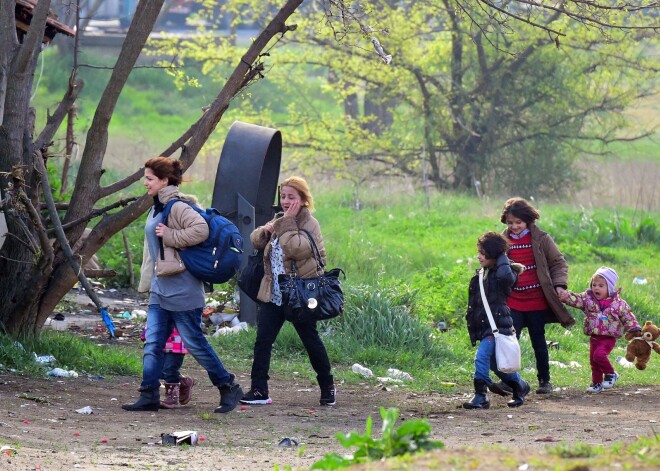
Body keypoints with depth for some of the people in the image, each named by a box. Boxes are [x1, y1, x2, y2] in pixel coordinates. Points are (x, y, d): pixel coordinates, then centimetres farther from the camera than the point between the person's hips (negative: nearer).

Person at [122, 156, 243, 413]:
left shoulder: (177, 207, -15)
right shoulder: (156, 209, 15)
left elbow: (201, 230, -30)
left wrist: (170, 236, -21)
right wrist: (148, 281, 22)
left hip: (182, 289, -9)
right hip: (160, 288, 9)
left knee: (194, 342, -2)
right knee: (153, 344, 4)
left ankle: (228, 387, 10)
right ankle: (149, 396, 4)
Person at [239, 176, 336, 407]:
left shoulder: (310, 224, -10)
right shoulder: (279, 221, 14)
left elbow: (296, 248, -26)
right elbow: (255, 241, 14)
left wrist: (287, 223, -20)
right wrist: (265, 231, -7)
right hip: (273, 295, 6)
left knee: (311, 341, 6)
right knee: (263, 340, -4)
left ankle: (328, 387, 22)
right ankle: (259, 391, -4)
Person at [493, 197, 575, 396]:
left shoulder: (541, 239, -2)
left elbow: (558, 262, 4)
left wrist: (559, 285, -10)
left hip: (537, 301, -2)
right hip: (513, 302, 2)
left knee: (539, 342, 7)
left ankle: (544, 381, 19)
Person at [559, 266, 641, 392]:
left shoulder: (618, 303, -5)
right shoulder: (588, 299, 0)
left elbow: (628, 318, 1)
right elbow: (576, 300, -15)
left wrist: (635, 331, -2)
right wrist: (566, 296, -34)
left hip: (609, 338, -5)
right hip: (594, 337, 5)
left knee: (599, 355, -24)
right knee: (593, 361, 9)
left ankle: (611, 374, -3)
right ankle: (597, 383, 25)